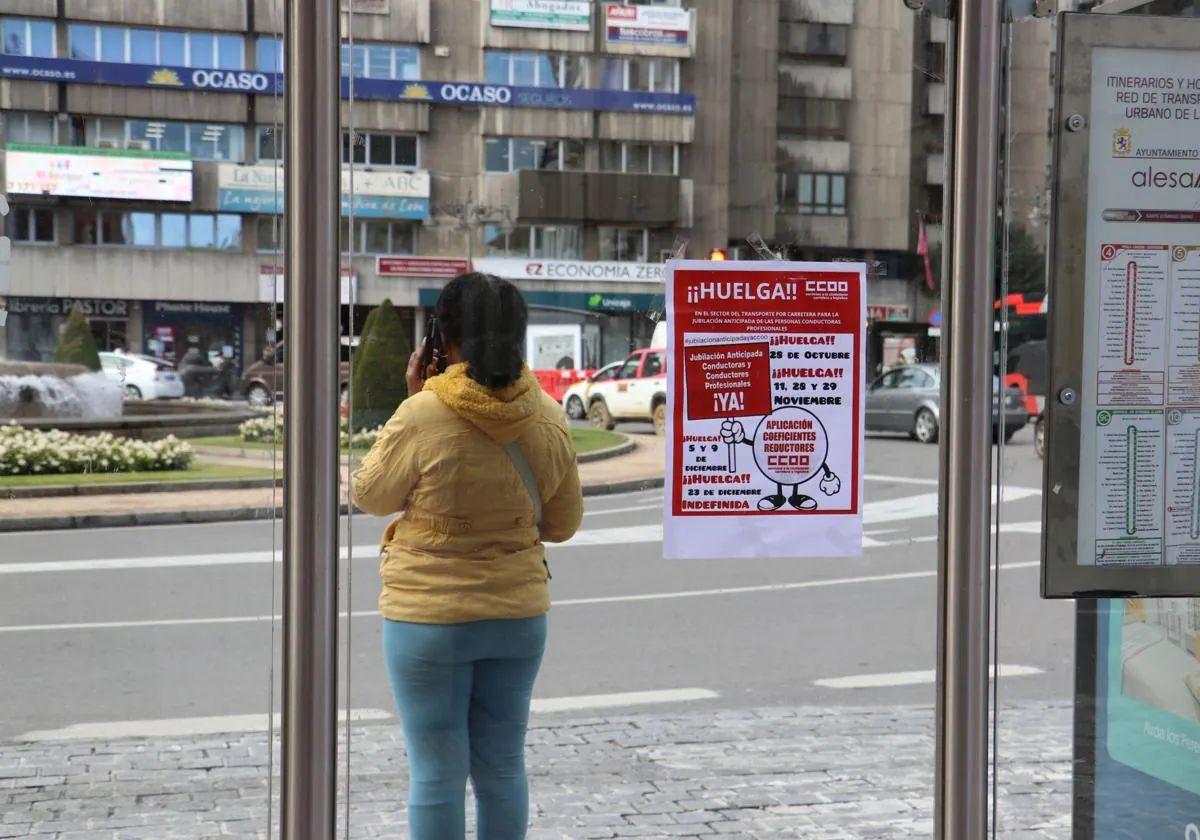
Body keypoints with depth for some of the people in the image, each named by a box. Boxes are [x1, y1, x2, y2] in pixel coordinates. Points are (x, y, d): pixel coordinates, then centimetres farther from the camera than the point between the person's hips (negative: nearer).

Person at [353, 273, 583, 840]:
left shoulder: (421, 416, -18)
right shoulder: (548, 418, -3)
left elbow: (369, 496, -1)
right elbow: (563, 523, 7)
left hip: (429, 617, -4)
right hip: (519, 614, 4)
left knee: (437, 775, 5)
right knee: (502, 767, 16)